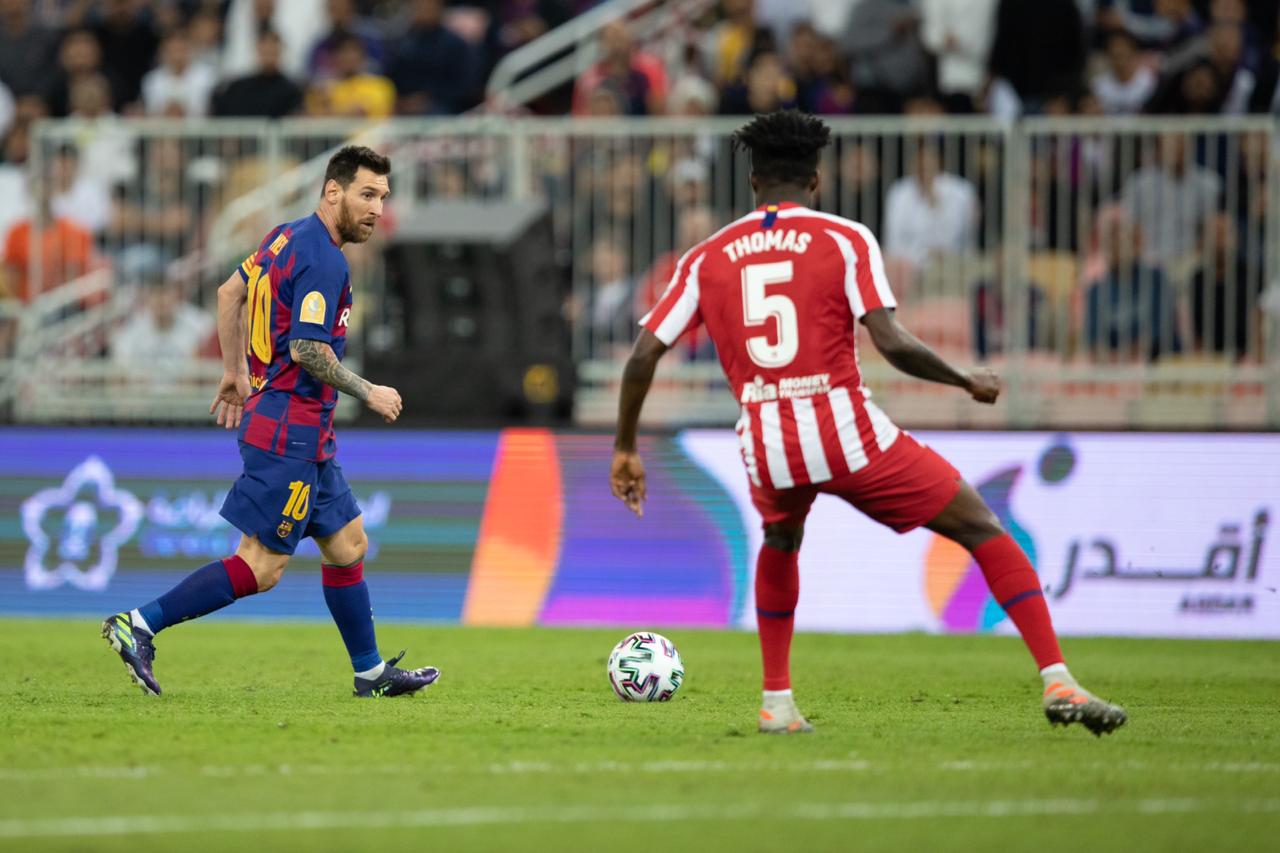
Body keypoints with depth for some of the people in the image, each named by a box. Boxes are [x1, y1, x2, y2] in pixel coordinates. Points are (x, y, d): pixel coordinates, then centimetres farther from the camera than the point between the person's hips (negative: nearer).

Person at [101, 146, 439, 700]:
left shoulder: (289, 237, 11)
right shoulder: (323, 261, -18)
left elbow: (230, 292, 21)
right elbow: (308, 351, -24)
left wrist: (236, 372, 28)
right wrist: (369, 394, -11)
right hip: (289, 432, -11)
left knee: (348, 545, 16)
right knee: (260, 569, -8)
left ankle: (371, 673, 24)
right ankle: (139, 624, -8)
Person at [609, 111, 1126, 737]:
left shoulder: (707, 258, 12)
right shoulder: (845, 239, 2)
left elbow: (643, 354, 8)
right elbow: (892, 345, -8)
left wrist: (625, 449, 18)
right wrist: (969, 382, 7)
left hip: (766, 444, 3)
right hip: (851, 436, -3)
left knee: (779, 544, 37)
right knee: (983, 530, 7)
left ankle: (777, 702, 30)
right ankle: (1057, 683, -5)